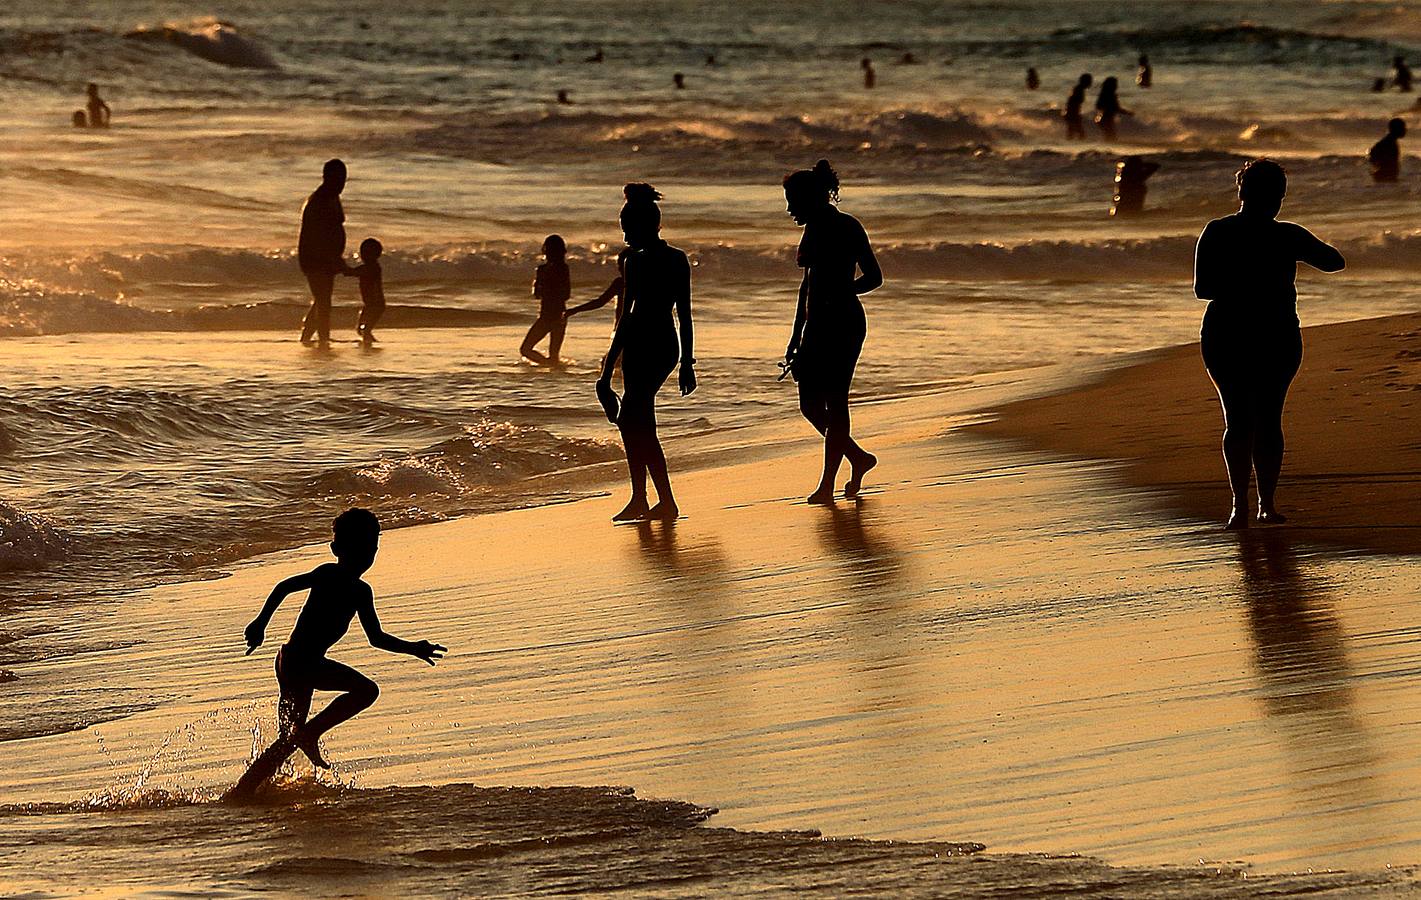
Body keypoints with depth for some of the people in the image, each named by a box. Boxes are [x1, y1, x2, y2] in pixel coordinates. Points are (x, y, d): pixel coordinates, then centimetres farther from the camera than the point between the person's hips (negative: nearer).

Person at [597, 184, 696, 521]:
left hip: (642, 346, -8)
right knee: (631, 419, 19)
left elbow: (628, 316, -16)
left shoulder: (637, 261, -14)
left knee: (638, 424, 0)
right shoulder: (679, 260, 8)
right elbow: (685, 316, 11)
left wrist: (608, 369, -13)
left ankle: (667, 502, -3)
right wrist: (687, 363, 17)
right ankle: (639, 500, 21)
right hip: (669, 345, 8)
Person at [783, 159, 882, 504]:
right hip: (816, 326, 9)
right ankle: (859, 458, 25)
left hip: (843, 323, -9)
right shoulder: (813, 230, 15)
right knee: (810, 405, 8)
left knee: (834, 403, -6)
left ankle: (827, 485, -1)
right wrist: (796, 337, 22)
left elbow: (874, 277, -10)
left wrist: (836, 294, -20)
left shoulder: (847, 228, -10)